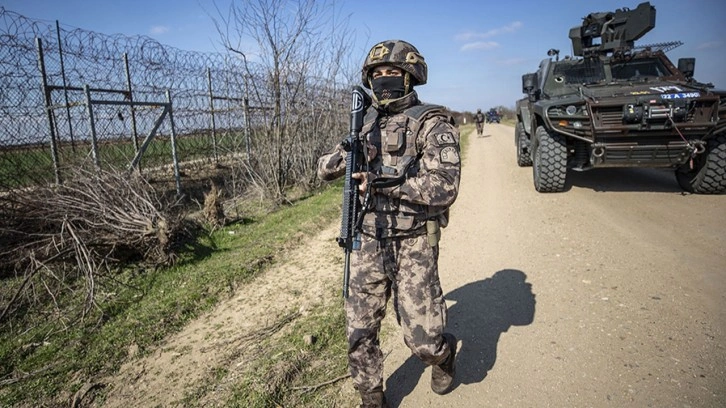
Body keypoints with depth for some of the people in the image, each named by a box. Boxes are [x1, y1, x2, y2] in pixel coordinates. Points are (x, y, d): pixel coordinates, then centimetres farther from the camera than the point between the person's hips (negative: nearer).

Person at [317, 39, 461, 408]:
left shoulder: (431, 123, -7)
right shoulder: (366, 125, 10)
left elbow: (444, 188, -18)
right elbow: (324, 169, 14)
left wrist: (386, 183, -25)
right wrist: (345, 153, -9)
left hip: (413, 245, -4)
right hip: (367, 242, 5)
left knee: (423, 340, 1)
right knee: (359, 335, 7)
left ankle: (444, 354, 38)